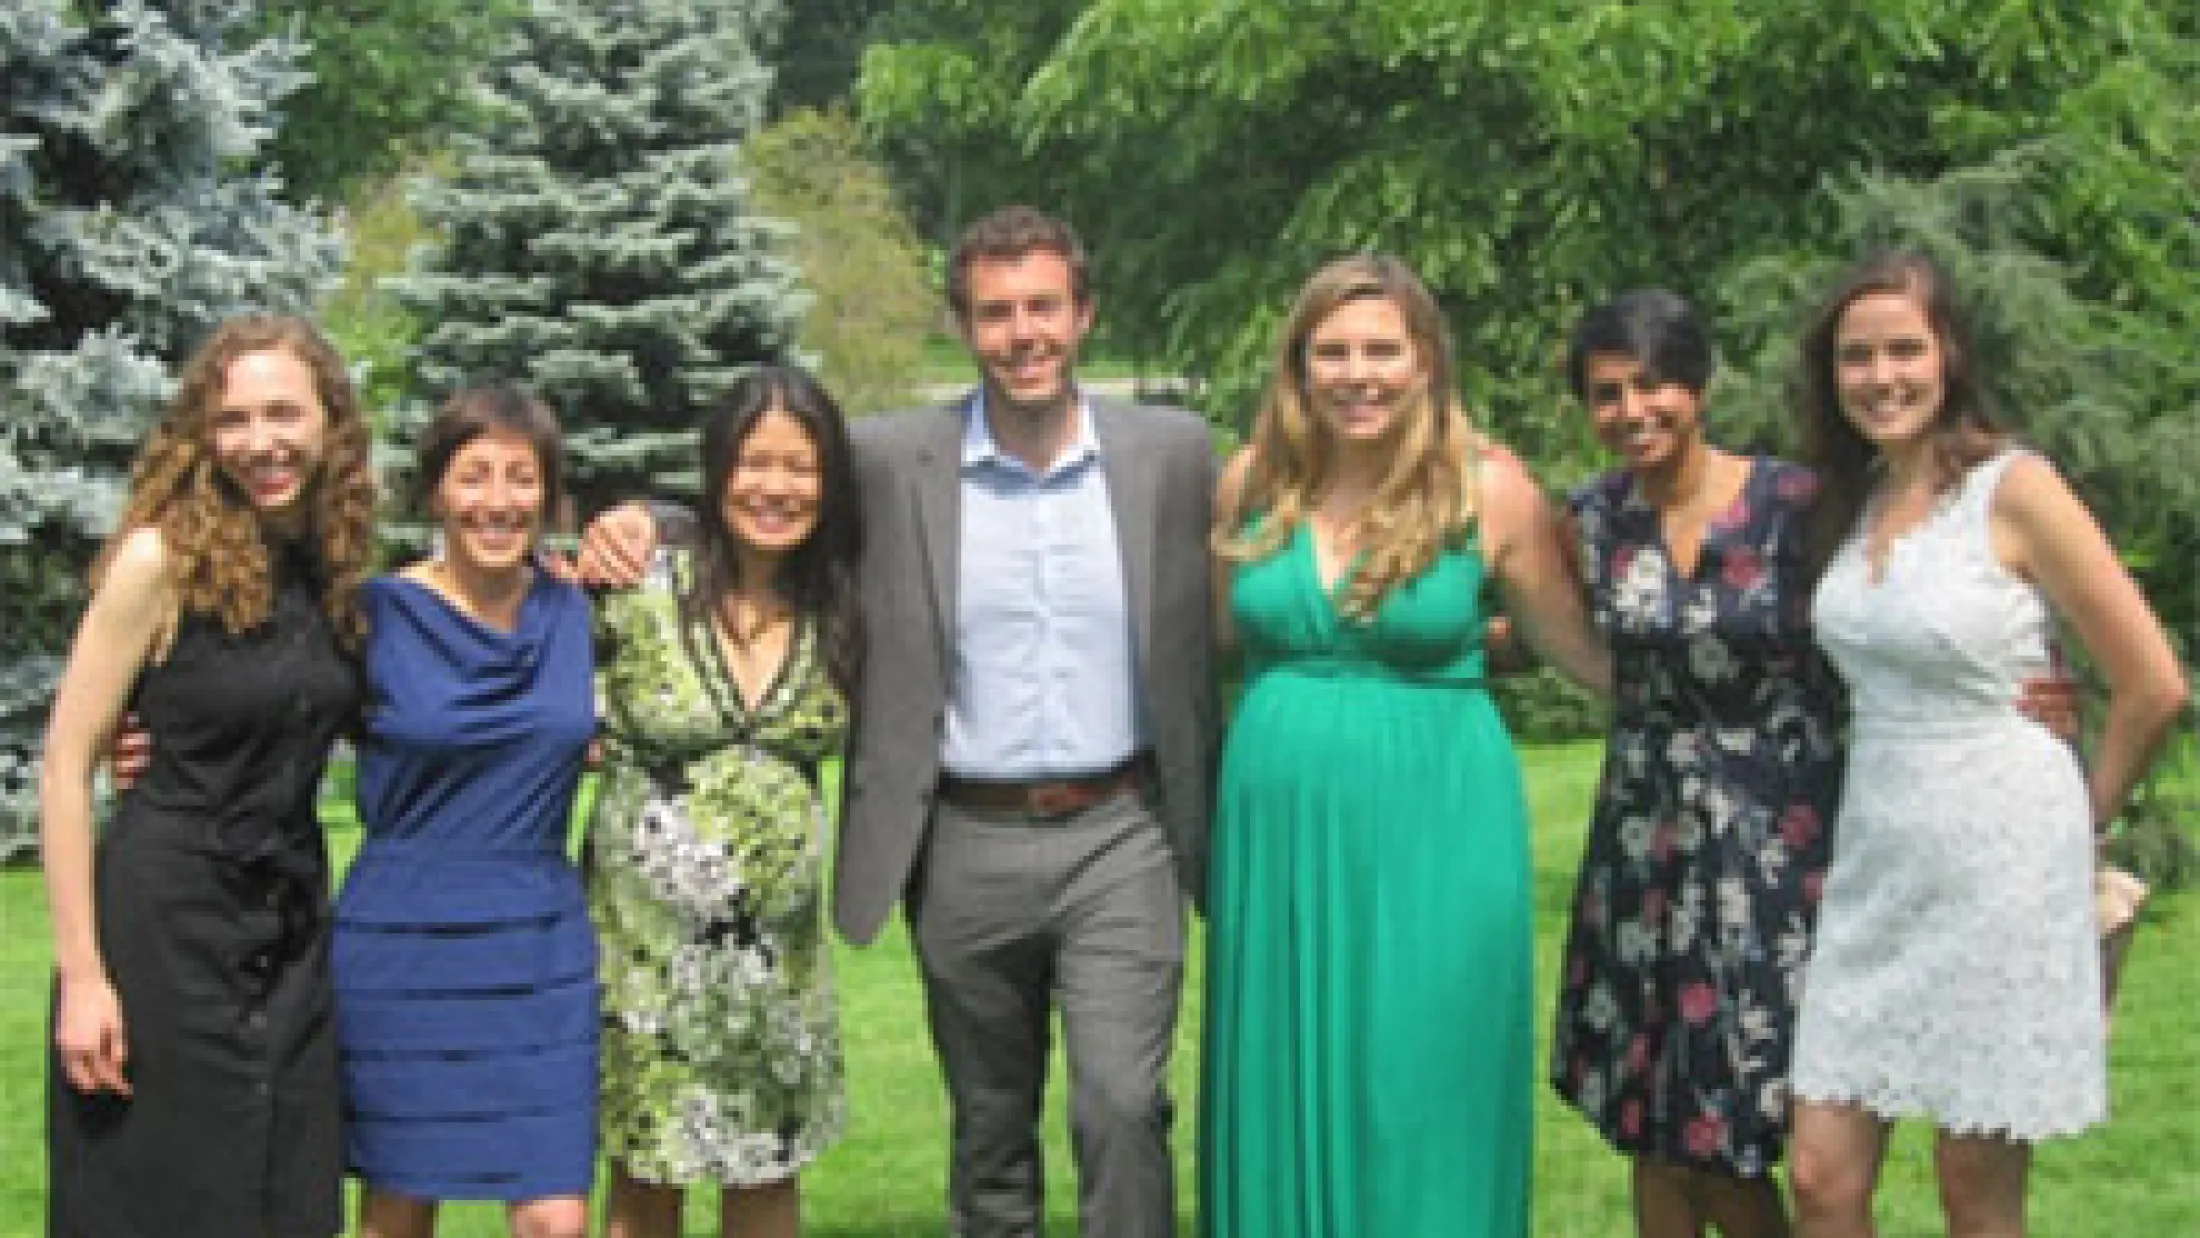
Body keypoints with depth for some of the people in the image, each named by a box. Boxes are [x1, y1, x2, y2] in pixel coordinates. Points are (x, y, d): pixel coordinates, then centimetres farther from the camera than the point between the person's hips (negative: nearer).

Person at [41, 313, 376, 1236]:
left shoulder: (336, 565, 4)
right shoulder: (162, 557, -12)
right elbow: (65, 762, -12)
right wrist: (80, 973, -16)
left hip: (292, 922, 5)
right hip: (162, 917, -5)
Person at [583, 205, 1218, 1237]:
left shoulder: (1173, 451, -1)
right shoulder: (890, 461, -2)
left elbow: (1212, 641, 6)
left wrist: (1213, 827, 4)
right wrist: (636, 522, -11)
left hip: (1119, 839, -1)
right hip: (966, 851, 1)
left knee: (1120, 1107, -12)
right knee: (988, 1134, 13)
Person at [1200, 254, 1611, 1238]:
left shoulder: (1489, 489, -4)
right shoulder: (1252, 482, 4)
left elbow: (1579, 645, 5)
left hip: (1432, 834, -3)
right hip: (1279, 831, 3)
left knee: (1422, 1108, 1)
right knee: (1284, 1105, 8)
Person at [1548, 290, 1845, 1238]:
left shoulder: (1794, 503, -10)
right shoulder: (1594, 516, 2)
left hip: (1773, 840, -4)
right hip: (1645, 839, 4)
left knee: (1725, 1133, -3)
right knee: (1650, 1125, 9)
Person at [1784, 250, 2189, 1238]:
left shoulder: (2013, 490, -11)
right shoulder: (1851, 504, 8)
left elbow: (2153, 687, -10)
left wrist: (2077, 822, 2)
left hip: (1999, 865, -6)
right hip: (1875, 864, 6)